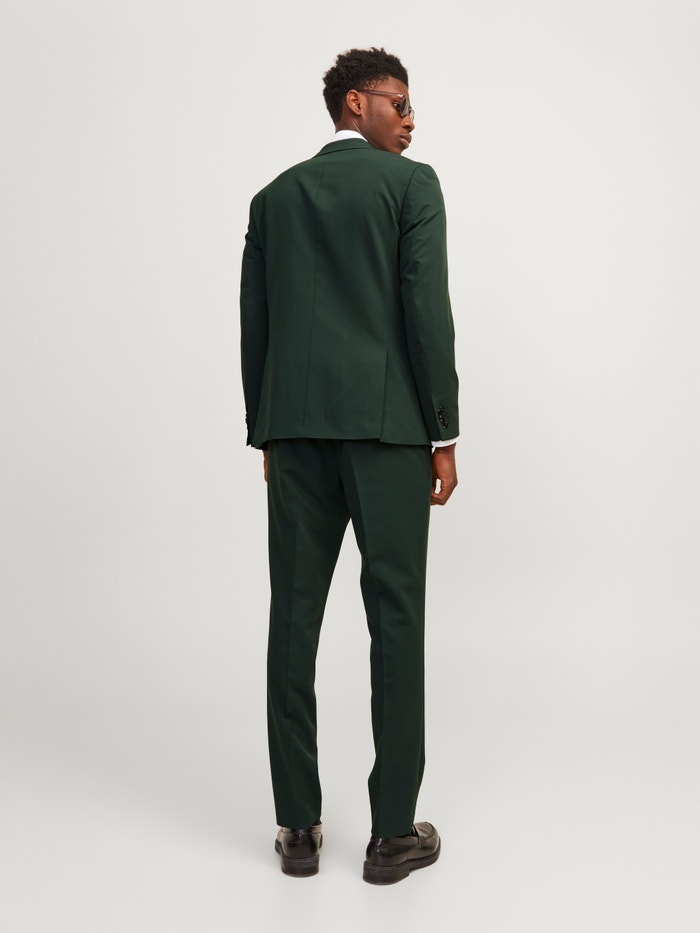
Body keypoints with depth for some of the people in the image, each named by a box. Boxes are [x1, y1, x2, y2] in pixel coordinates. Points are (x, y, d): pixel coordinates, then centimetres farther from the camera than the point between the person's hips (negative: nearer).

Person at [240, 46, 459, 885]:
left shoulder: (274, 196, 16)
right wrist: (444, 436, -4)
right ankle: (393, 832, 5)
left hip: (296, 427, 4)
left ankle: (298, 829, 10)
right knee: (395, 619, 1)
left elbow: (255, 325, 12)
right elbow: (426, 312, -8)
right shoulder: (411, 184, 2)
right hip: (386, 424, -4)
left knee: (293, 619, 4)